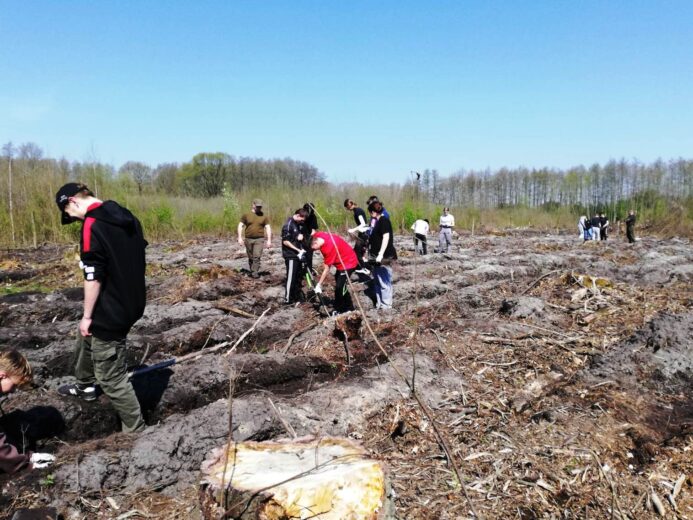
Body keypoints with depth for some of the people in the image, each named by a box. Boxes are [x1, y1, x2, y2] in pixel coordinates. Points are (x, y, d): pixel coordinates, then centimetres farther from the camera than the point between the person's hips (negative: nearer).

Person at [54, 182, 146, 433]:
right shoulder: (126, 216, 6)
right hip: (131, 303, 10)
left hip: (111, 310, -10)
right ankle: (85, 386, 56)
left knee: (111, 377, 3)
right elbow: (138, 260, 15)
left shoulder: (92, 225, -20)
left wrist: (87, 316, -11)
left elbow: (93, 277, -22)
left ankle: (135, 430, 13)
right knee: (85, 339, 34)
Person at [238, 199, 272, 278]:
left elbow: (268, 228, 3)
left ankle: (255, 272, -11)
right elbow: (240, 226, 4)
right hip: (248, 239, 1)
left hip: (259, 239, -1)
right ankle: (251, 270, 25)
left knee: (257, 256, -13)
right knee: (250, 257, 10)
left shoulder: (264, 216, 3)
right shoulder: (246, 215, 3)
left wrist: (269, 240, -4)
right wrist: (240, 238, -5)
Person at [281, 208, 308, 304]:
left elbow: (303, 234, 20)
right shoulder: (288, 225, -17)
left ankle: (297, 296, 25)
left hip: (298, 254, 8)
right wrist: (298, 250, -19)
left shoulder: (300, 224, 6)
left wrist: (302, 236, -6)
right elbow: (285, 241, -19)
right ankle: (287, 299, 5)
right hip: (291, 255, -8)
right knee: (291, 277, -4)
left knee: (299, 275, 14)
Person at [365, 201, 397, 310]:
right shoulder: (379, 221, 15)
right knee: (377, 281, 16)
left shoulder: (383, 220, -14)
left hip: (384, 257, -10)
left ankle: (386, 305, 3)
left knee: (384, 281, -4)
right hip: (378, 257, 10)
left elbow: (386, 237, -21)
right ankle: (379, 303, 25)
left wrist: (380, 254, -24)